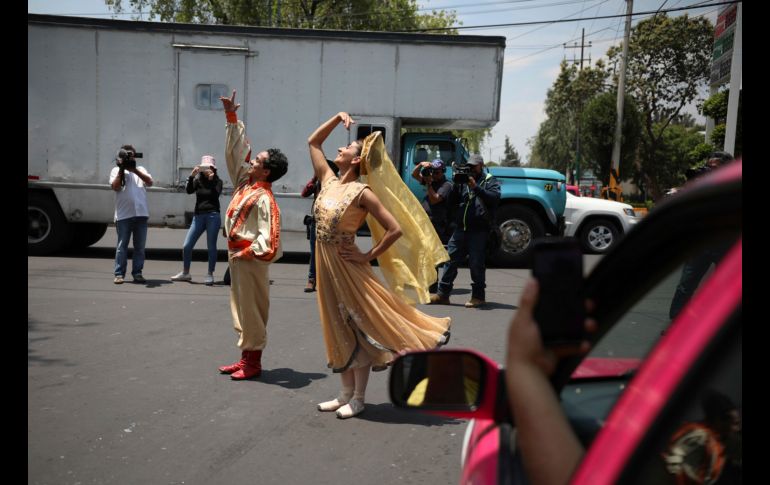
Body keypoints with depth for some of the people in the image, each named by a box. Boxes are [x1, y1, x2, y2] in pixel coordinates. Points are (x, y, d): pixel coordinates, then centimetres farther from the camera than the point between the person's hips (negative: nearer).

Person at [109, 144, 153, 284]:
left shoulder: (140, 169, 16)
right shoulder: (116, 170, 11)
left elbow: (150, 182, -2)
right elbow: (115, 186, -4)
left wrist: (134, 169, -12)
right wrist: (121, 170, -10)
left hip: (141, 214, 2)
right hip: (123, 215, -2)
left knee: (140, 246, 4)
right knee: (122, 245, -1)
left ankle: (137, 273, 11)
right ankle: (119, 274, 3)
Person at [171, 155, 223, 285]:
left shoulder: (217, 181, 5)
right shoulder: (198, 180, 11)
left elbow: (216, 194, -12)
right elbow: (189, 190, -6)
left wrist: (211, 180, -19)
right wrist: (191, 176, -18)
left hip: (213, 216, -3)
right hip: (198, 216, 3)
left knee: (211, 246, -1)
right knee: (186, 246, 1)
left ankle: (210, 274, 8)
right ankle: (185, 273, 15)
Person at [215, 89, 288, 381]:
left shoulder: (263, 198, -18)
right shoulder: (245, 181, 6)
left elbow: (268, 237, -24)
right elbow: (236, 149, 11)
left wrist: (246, 254, -18)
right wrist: (231, 117, 8)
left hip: (250, 258, -9)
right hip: (236, 254, 9)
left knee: (252, 310, 0)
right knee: (240, 308, 14)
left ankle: (254, 362, 11)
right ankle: (246, 357, 23)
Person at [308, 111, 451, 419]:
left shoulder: (362, 193, -14)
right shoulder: (329, 181, 5)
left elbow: (395, 230, -17)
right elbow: (313, 142, 15)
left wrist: (368, 256, -12)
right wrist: (338, 117, 8)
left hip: (347, 266, -7)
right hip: (325, 264, 7)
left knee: (359, 328, 4)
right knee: (339, 330, 13)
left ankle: (358, 398, 16)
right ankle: (346, 393, 25)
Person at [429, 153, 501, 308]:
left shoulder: (490, 180, 7)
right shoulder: (464, 180, 19)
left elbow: (495, 198, -12)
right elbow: (451, 202, 12)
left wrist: (476, 187, -19)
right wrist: (456, 185, -3)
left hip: (479, 230, -5)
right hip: (460, 228, 5)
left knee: (476, 264, -2)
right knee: (450, 259, 4)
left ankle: (478, 296, 10)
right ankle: (443, 294, 10)